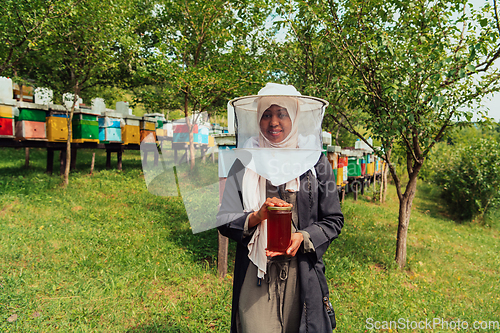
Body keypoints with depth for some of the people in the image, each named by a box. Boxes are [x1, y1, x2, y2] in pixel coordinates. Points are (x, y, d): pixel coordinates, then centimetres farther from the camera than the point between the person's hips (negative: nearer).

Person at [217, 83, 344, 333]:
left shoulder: (316, 162, 3)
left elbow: (333, 220, 5)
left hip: (302, 274, 1)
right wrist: (256, 216, -18)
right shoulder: (245, 164, 4)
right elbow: (224, 220, 1)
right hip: (254, 274, 0)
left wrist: (303, 237, -13)